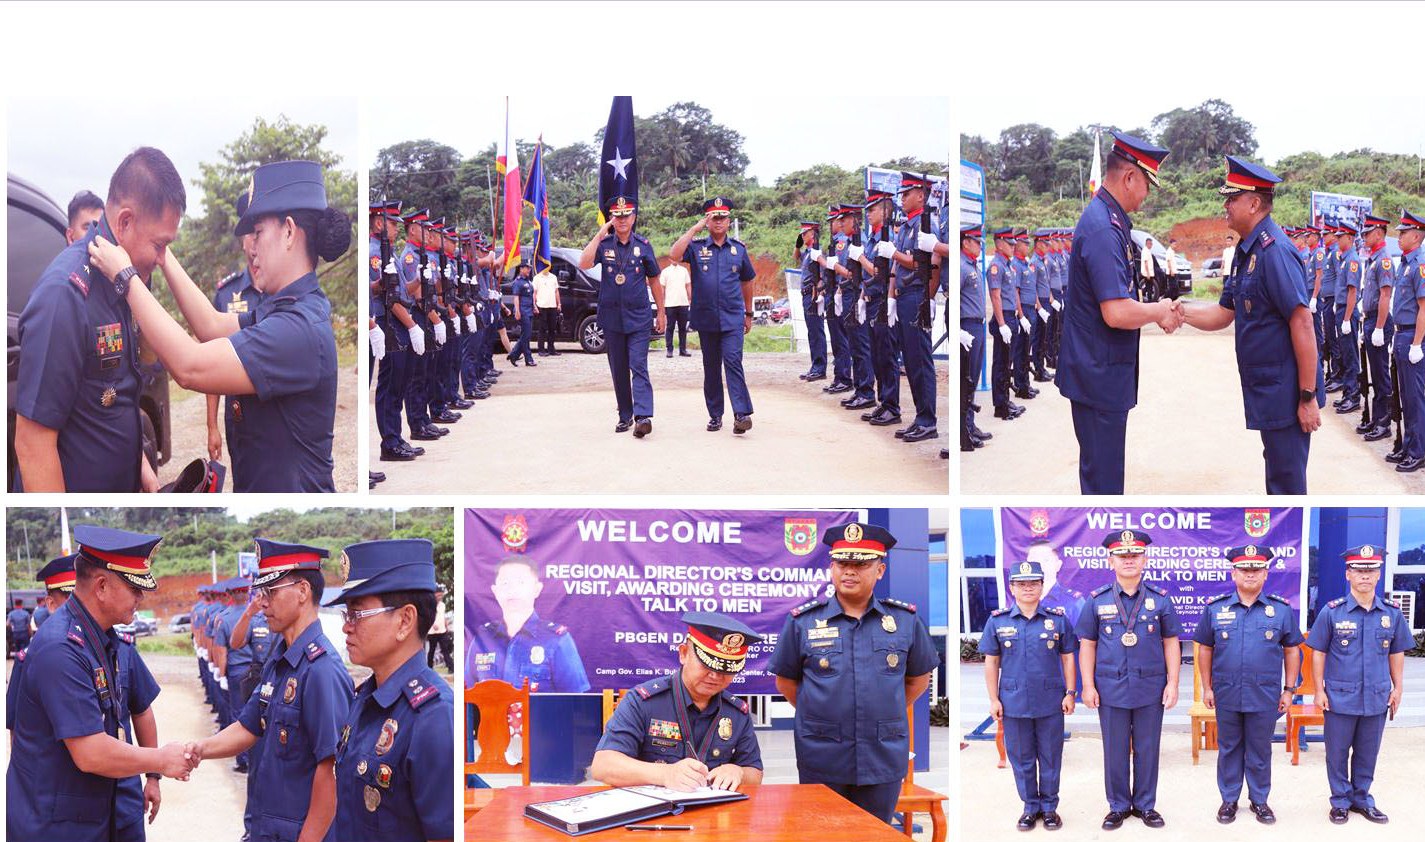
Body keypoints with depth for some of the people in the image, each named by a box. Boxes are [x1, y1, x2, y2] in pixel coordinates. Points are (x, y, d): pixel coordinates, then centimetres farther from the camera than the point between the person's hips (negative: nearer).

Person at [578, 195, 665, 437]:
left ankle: (643, 416, -22)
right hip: (611, 317, 2)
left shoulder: (643, 245, 3)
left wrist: (661, 312, 10)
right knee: (618, 370, 8)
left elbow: (654, 280, 10)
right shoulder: (603, 244, 3)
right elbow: (584, 264, -15)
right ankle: (625, 416, 17)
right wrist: (599, 235, -17)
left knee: (639, 367, -12)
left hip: (639, 317, -2)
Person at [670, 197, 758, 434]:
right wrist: (695, 229, -15)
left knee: (733, 361, -15)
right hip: (706, 319, 1)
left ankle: (742, 414, -20)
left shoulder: (739, 249, 8)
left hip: (733, 319, -1)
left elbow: (746, 281, 17)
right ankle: (715, 415, 16)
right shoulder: (696, 247, 3)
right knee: (711, 368, 8)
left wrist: (748, 313, 19)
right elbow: (674, 256, -17)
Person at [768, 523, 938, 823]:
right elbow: (786, 681, 9)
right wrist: (820, 715, 6)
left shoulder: (906, 620, 2)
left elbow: (919, 677, 15)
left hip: (884, 761, 1)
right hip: (821, 762, -1)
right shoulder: (802, 621, -2)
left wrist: (884, 714, 10)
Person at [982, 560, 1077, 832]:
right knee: (1021, 759, 9)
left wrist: (1070, 693, -1)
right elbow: (991, 662, 3)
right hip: (1013, 703, 0)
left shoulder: (1058, 619, 1)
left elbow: (1067, 658, 5)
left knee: (1050, 758, 8)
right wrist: (993, 699, -1)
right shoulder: (997, 621, 1)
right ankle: (1030, 807, 22)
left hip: (1050, 702, 0)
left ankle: (1049, 807, 20)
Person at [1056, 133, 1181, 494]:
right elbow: (1116, 313, -28)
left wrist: (1155, 312, 9)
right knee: (1103, 477, -1)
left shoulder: (1108, 220, 10)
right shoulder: (1103, 228, -22)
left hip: (1099, 372, 10)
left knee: (1101, 469, 20)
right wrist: (1158, 311, -11)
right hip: (1100, 374, -10)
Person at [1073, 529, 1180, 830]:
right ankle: (1118, 806, 20)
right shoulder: (1097, 600, 1)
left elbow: (1170, 643, 4)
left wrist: (1172, 683, -2)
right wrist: (1088, 686, -3)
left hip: (1151, 689, 0)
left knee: (1147, 749, 9)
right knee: (1115, 751, 8)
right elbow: (1087, 644, 2)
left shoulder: (1160, 599, 2)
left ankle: (1145, 805, 22)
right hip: (1111, 689, 0)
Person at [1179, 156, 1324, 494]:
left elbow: (1302, 323, -23)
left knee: (1286, 482, -2)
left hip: (1285, 393, -10)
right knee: (1278, 476, 21)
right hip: (1265, 391, 10)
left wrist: (1308, 397, -23)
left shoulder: (1275, 251, -20)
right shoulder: (1247, 251, 12)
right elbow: (1224, 314, 15)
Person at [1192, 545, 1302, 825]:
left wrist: (1289, 690, 2)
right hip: (1226, 696, 0)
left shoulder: (1282, 609, 0)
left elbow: (1291, 650, 5)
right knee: (1229, 749, 11)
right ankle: (1229, 800, 22)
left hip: (1265, 697, 0)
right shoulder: (1215, 608, 0)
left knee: (1260, 751, 10)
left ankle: (1259, 800, 23)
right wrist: (1207, 688, 2)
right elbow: (1205, 649, 5)